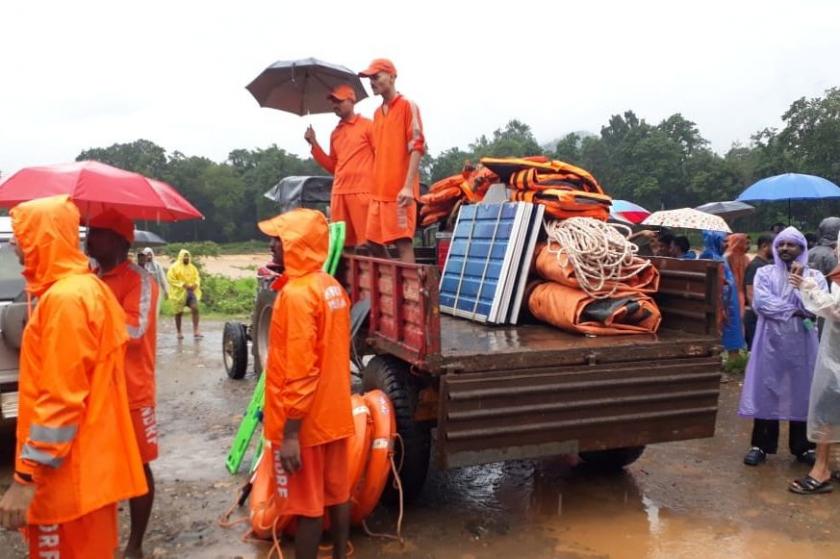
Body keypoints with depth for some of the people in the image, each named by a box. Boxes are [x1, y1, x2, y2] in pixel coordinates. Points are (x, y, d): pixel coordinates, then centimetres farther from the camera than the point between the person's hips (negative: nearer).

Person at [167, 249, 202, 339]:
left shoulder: (192, 267, 10)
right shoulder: (174, 267, -6)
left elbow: (197, 277, 17)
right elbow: (170, 279, -13)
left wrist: (196, 284, -6)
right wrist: (182, 285, -20)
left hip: (191, 292, 4)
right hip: (179, 293, -3)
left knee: (195, 309, -13)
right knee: (179, 312, 6)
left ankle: (196, 331, -13)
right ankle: (179, 333, 18)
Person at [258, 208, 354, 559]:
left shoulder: (296, 293, -20)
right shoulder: (332, 287, 7)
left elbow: (299, 372, -24)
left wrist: (289, 434, -21)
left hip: (304, 422, -8)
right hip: (334, 413, 8)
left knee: (305, 505, 3)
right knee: (336, 493, 17)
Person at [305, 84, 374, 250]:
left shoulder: (367, 125, 3)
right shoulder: (335, 133, 20)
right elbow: (332, 167, 20)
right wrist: (314, 144, 12)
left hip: (362, 192, -6)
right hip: (338, 194, 6)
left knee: (367, 241, -8)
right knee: (342, 242, 6)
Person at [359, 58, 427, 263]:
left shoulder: (407, 106, -3)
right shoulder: (377, 113, 19)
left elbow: (417, 147, -11)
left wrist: (408, 186, -19)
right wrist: (374, 186, 16)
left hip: (400, 190, -8)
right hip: (379, 191, 8)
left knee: (403, 242, -9)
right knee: (373, 241, 10)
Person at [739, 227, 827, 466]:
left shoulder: (814, 276, 5)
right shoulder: (765, 273, 4)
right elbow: (761, 302, -12)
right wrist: (795, 311, -13)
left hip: (801, 343, 1)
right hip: (771, 341, 0)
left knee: (801, 391, 6)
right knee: (766, 391, 2)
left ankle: (802, 447, 19)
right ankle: (761, 445, 11)